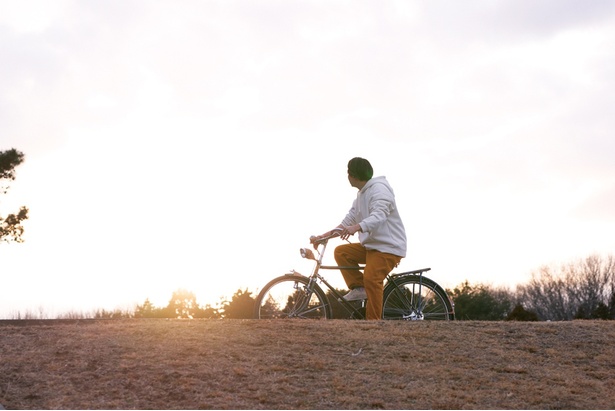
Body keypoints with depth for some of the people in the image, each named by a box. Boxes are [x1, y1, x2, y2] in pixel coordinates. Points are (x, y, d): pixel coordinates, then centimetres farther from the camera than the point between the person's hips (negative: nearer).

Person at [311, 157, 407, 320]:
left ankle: (373, 321, -21)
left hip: (388, 247, -10)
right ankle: (358, 288, -1)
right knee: (341, 251, -2)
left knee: (371, 278, -26)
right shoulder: (361, 194, 17)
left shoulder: (379, 189, -15)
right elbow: (348, 220, 15)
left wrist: (356, 227, -49)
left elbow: (379, 216, -32)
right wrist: (324, 235, 6)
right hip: (370, 245, 10)